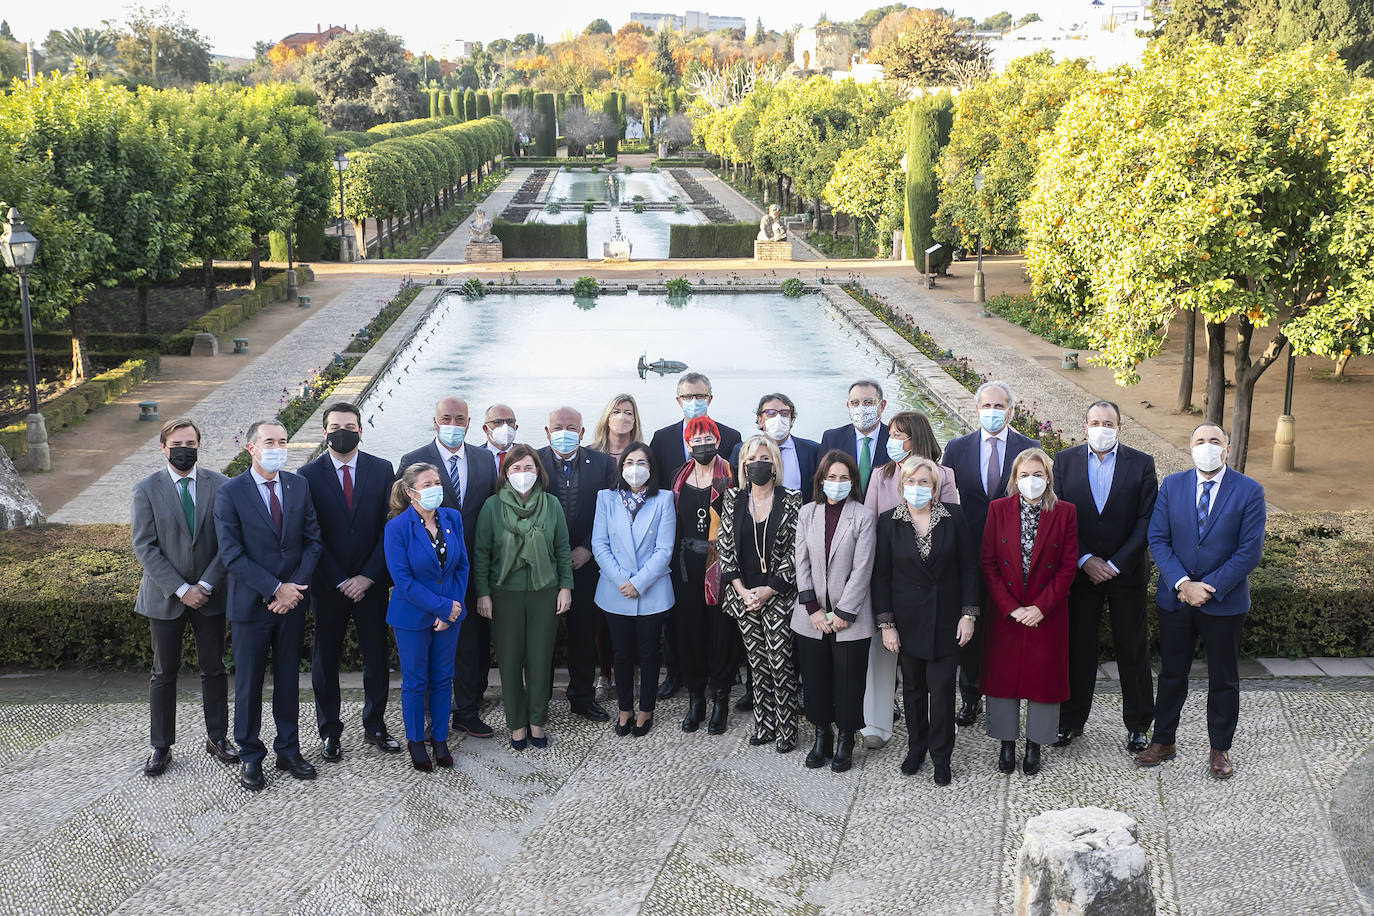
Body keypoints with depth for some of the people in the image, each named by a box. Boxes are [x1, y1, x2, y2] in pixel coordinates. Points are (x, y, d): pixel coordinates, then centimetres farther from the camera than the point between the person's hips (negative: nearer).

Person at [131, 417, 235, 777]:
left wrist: (206, 585, -12)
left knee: (214, 669, 10)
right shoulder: (146, 489, -5)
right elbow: (145, 547, -9)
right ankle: (161, 746, 20)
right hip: (165, 596, -1)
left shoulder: (218, 485, -2)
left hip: (210, 595, 1)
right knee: (164, 673, 9)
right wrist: (181, 590, -14)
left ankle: (217, 737, 24)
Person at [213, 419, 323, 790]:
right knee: (249, 683, 8)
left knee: (289, 678, 14)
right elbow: (232, 555, -14)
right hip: (251, 604, -3)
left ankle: (288, 749, 28)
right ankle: (250, 756, 23)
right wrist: (275, 589, -18)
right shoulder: (230, 493, -10)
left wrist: (296, 586, -10)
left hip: (292, 601, 3)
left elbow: (313, 540, 3)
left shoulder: (299, 486, 2)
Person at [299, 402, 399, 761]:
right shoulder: (309, 475, -3)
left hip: (371, 583, 1)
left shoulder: (381, 469, 1)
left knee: (377, 657, 8)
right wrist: (339, 581, -10)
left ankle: (375, 727, 24)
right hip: (327, 584, -1)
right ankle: (330, 732, 21)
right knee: (325, 660, 8)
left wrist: (367, 576, -9)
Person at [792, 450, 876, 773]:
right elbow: (802, 563, 2)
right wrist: (813, 609, -6)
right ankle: (821, 737, 25)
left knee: (848, 680, 3)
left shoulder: (863, 517, -5)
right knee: (815, 679, 10)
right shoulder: (807, 513, 5)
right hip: (812, 616, 3)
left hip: (850, 617, -3)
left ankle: (844, 741, 19)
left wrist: (843, 613, -12)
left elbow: (862, 569, -9)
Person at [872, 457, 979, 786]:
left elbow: (968, 567, 0)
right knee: (913, 686, 11)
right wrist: (886, 624, -3)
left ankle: (941, 755, 12)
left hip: (945, 617, -1)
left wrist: (968, 614, -4)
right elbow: (881, 576, 0)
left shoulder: (954, 516, -3)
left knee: (942, 687, -2)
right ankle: (916, 747, 26)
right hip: (908, 619, 1)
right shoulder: (889, 522, -2)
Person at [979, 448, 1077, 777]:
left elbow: (1068, 565, -3)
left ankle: (1034, 745, 19)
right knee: (1003, 674, 6)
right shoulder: (998, 509, 0)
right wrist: (1011, 607, -10)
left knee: (1044, 675, 5)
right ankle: (1007, 744, 20)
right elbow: (987, 562, -2)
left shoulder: (1065, 512, -2)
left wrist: (1041, 607, -12)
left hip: (1047, 612, -1)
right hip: (1005, 612, 1)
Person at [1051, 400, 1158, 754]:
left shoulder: (1141, 464, -1)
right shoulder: (1064, 461, 1)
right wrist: (1085, 560, -10)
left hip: (1125, 570, -1)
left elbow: (1146, 522, -5)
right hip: (1080, 570, 1)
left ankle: (1137, 724, 20)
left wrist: (1115, 564, -12)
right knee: (1078, 648, 8)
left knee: (1133, 650, 7)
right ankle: (1072, 720, 21)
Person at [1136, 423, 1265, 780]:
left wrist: (1209, 588, -16)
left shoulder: (1249, 491, -7)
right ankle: (1163, 741, 26)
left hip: (1225, 602, -2)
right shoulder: (1172, 485, 1)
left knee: (1224, 679, 10)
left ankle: (1219, 750, 24)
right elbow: (1157, 539, -3)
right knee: (1171, 674, 12)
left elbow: (1250, 550, -11)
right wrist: (1182, 584, -15)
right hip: (1176, 599, 2)